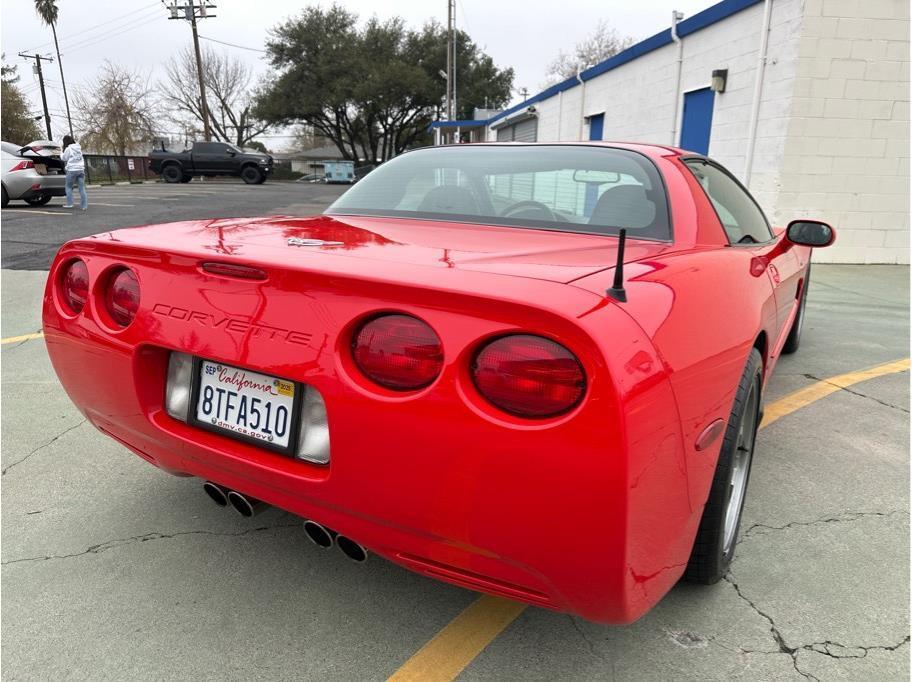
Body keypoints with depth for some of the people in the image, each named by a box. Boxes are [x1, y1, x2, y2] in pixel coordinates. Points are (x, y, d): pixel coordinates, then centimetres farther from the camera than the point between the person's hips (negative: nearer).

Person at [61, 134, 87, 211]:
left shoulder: (68, 149, -6)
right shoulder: (78, 148, 12)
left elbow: (64, 158, 3)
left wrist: (61, 154, 22)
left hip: (72, 170, -5)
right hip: (81, 169, 5)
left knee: (69, 186, 8)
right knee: (82, 187, 2)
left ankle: (69, 203, 5)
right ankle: (84, 205, -2)